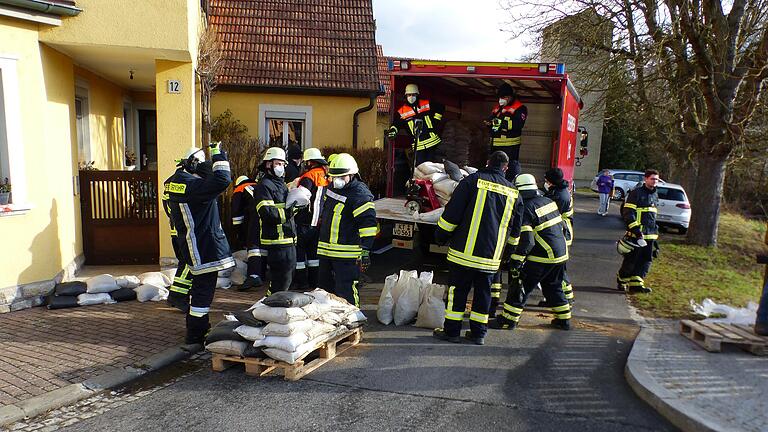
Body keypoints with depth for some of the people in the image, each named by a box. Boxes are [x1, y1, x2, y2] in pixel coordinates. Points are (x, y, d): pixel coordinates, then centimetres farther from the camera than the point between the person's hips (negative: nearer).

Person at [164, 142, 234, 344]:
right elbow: (221, 181, -33)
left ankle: (195, 324, 38)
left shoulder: (175, 181, 11)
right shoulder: (189, 184, -22)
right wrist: (219, 157, -21)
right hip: (202, 245, -10)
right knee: (204, 286, -1)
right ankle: (195, 333, 8)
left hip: (196, 243, 10)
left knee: (200, 283, 23)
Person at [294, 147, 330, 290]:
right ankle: (314, 281, 21)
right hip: (319, 221, 8)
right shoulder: (327, 177, 8)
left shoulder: (309, 177, -16)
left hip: (305, 221, -8)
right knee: (313, 251, 16)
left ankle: (302, 282, 5)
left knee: (299, 251, 3)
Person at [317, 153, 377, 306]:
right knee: (325, 288, 20)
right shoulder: (332, 188, 11)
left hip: (347, 254, -9)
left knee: (345, 291, -7)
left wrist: (365, 250, -26)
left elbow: (368, 223, -22)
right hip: (326, 250, 9)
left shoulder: (360, 194, -16)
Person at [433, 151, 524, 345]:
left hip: (465, 251, -3)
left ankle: (451, 331, 13)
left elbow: (452, 213, -7)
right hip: (491, 256, 4)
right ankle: (478, 333, 21)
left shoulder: (473, 180, -5)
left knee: (458, 290, 6)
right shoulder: (513, 193, 9)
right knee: (483, 292, 14)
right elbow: (515, 229, 15)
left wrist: (441, 237, 4)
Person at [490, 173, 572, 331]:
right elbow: (560, 225, 17)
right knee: (553, 287, 23)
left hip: (542, 257, -8)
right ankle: (564, 319, 31)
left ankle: (508, 320, 6)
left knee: (520, 286, 1)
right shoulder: (549, 201, 7)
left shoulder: (526, 208, -17)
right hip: (561, 254, 8)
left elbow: (526, 240, -22)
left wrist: (515, 260, -17)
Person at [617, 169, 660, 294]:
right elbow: (628, 213, -14)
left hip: (650, 234, 8)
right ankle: (621, 281, 14)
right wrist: (635, 229, -21)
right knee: (631, 259, -2)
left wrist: (655, 232, 23)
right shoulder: (636, 193, -8)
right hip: (636, 234, -8)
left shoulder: (655, 195, 17)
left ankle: (636, 283, 5)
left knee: (647, 260, 3)